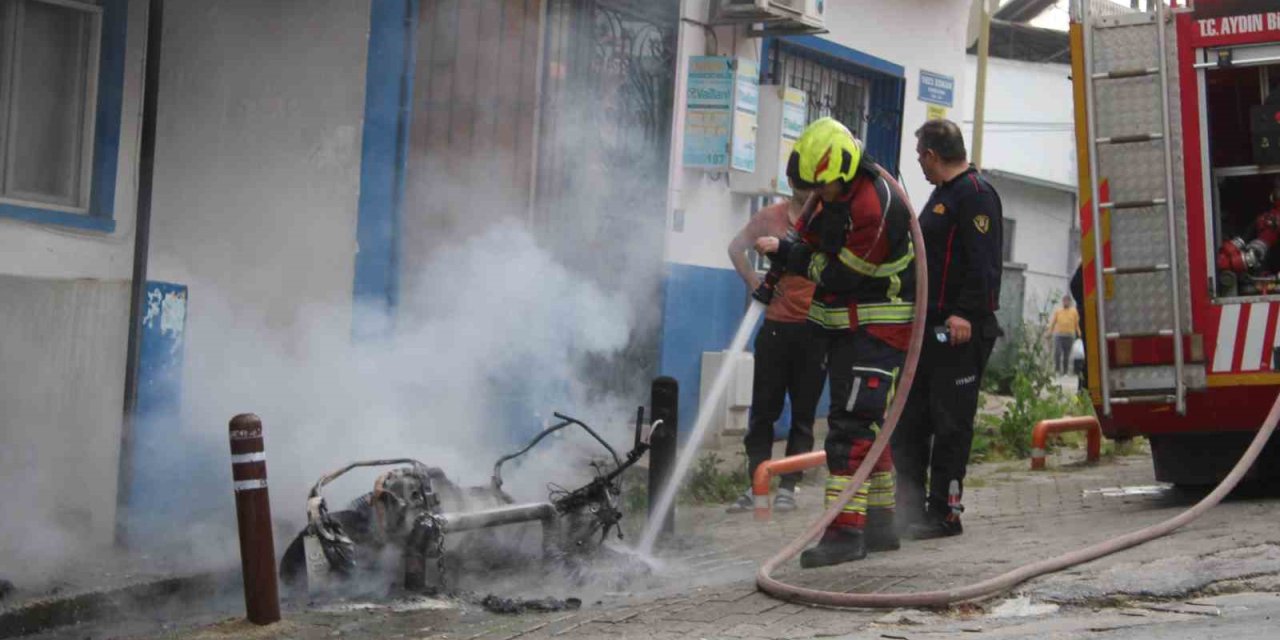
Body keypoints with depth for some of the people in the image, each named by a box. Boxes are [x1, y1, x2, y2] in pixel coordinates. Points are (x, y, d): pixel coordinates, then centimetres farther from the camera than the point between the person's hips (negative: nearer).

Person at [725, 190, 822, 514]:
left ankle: (788, 488, 8)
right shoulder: (770, 217, 5)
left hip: (815, 329, -2)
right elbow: (736, 248, 20)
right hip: (776, 326, 2)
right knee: (763, 410, 2)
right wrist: (753, 281, 7)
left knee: (803, 414, 3)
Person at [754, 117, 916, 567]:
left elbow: (841, 274, -21)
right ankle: (880, 524, 26)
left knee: (852, 424, -17)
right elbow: (817, 244, 19)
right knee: (864, 423, 16)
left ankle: (846, 530, -19)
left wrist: (783, 252, -9)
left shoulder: (876, 206, -25)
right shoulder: (839, 190, 6)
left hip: (876, 327, -10)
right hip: (845, 324, 10)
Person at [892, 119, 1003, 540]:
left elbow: (983, 263, -20)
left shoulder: (976, 195, -9)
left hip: (960, 331, -10)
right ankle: (909, 508, 14)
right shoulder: (942, 195, 22)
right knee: (908, 420, 9)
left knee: (950, 424, -5)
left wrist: (965, 313, -29)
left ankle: (944, 513, 0)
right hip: (929, 328, 10)